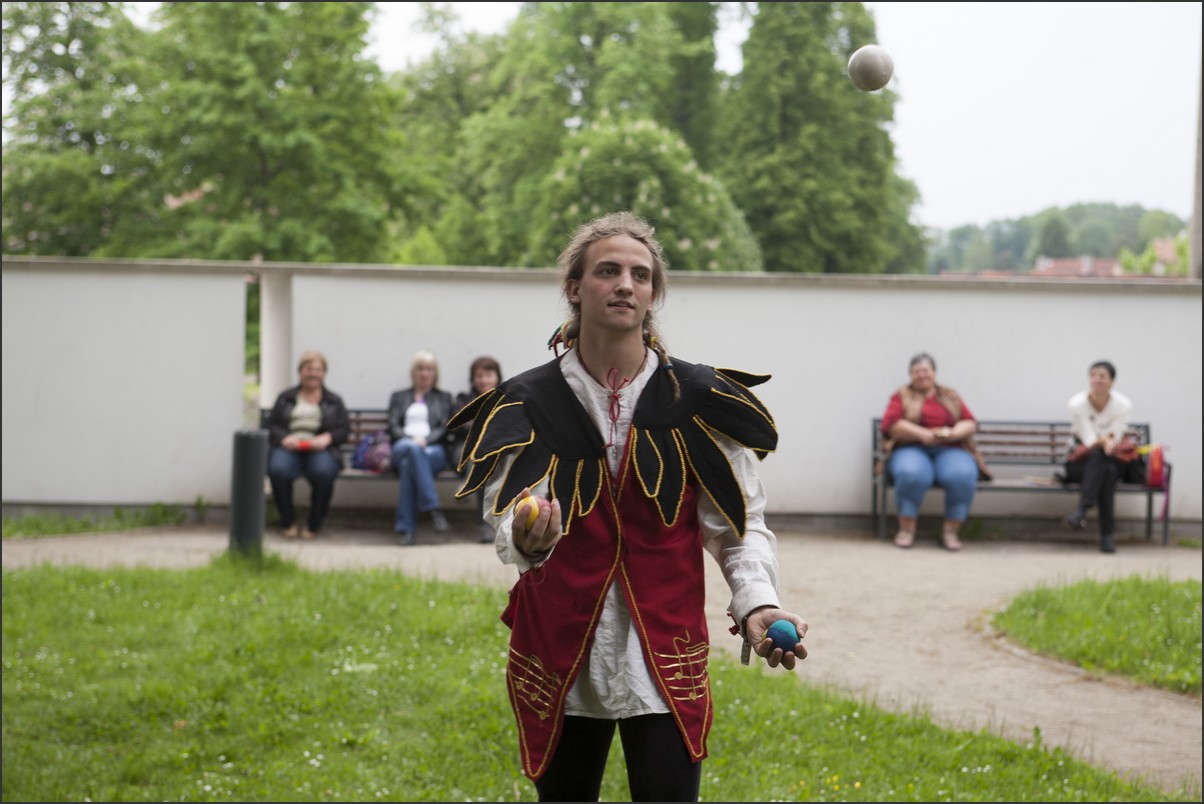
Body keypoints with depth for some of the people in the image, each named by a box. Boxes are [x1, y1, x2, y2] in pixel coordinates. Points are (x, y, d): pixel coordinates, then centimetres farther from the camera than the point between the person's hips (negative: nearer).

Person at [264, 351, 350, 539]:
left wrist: (327, 437, -9)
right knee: (278, 470, -37)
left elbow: (345, 430, 12)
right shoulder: (286, 397, 22)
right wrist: (284, 438, -8)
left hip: (320, 450, -1)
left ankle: (313, 525, -17)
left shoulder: (334, 401, 22)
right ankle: (288, 522, -15)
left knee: (323, 472, -39)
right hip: (289, 448, 1)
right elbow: (271, 425, 13)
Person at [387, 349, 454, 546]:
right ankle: (433, 509, -49)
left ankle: (405, 526, -43)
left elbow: (443, 429, 12)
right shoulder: (399, 397, 28)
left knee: (408, 462, -38)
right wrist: (412, 440, -10)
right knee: (410, 448, -41)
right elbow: (393, 427, 12)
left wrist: (425, 440, -10)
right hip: (402, 447, 0)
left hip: (433, 450, 0)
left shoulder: (443, 398, 27)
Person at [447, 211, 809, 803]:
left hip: (664, 658, -1)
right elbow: (505, 517, -12)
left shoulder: (697, 401, -1)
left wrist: (756, 603, -18)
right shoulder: (528, 404, -1)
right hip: (560, 654, 1)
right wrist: (525, 538, -36)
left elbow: (739, 524, 0)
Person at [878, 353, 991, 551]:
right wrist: (923, 434, -15)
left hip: (949, 451, 2)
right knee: (912, 473, -39)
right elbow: (890, 424, -3)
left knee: (963, 475, -34)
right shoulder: (903, 396, 13)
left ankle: (951, 531, -23)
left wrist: (954, 433, -13)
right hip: (911, 450, -2)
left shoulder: (950, 396, 19)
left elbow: (970, 423, 11)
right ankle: (907, 530, -23)